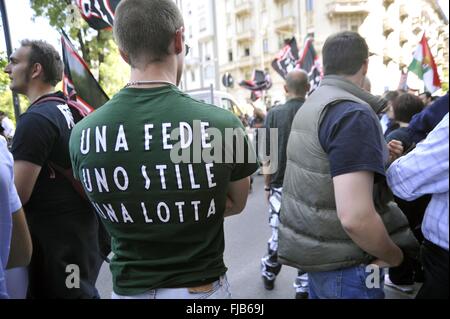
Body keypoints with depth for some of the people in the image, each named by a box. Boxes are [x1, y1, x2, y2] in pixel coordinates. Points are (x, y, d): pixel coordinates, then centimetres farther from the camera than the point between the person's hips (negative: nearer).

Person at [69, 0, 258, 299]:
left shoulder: (83, 134, -14)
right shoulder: (223, 124, -22)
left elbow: (114, 207, 2)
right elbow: (236, 204, -5)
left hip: (128, 288, 3)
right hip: (201, 288, -2)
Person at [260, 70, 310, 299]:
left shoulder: (274, 114, -5)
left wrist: (267, 185, 8)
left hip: (281, 185, 1)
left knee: (277, 233, 15)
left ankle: (269, 273, 37)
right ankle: (303, 286, 18)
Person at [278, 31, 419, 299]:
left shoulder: (310, 105, 7)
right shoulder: (353, 113, -23)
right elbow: (355, 217, -30)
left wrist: (378, 158, 12)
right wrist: (393, 255, -12)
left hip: (315, 249, 8)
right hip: (343, 262, -8)